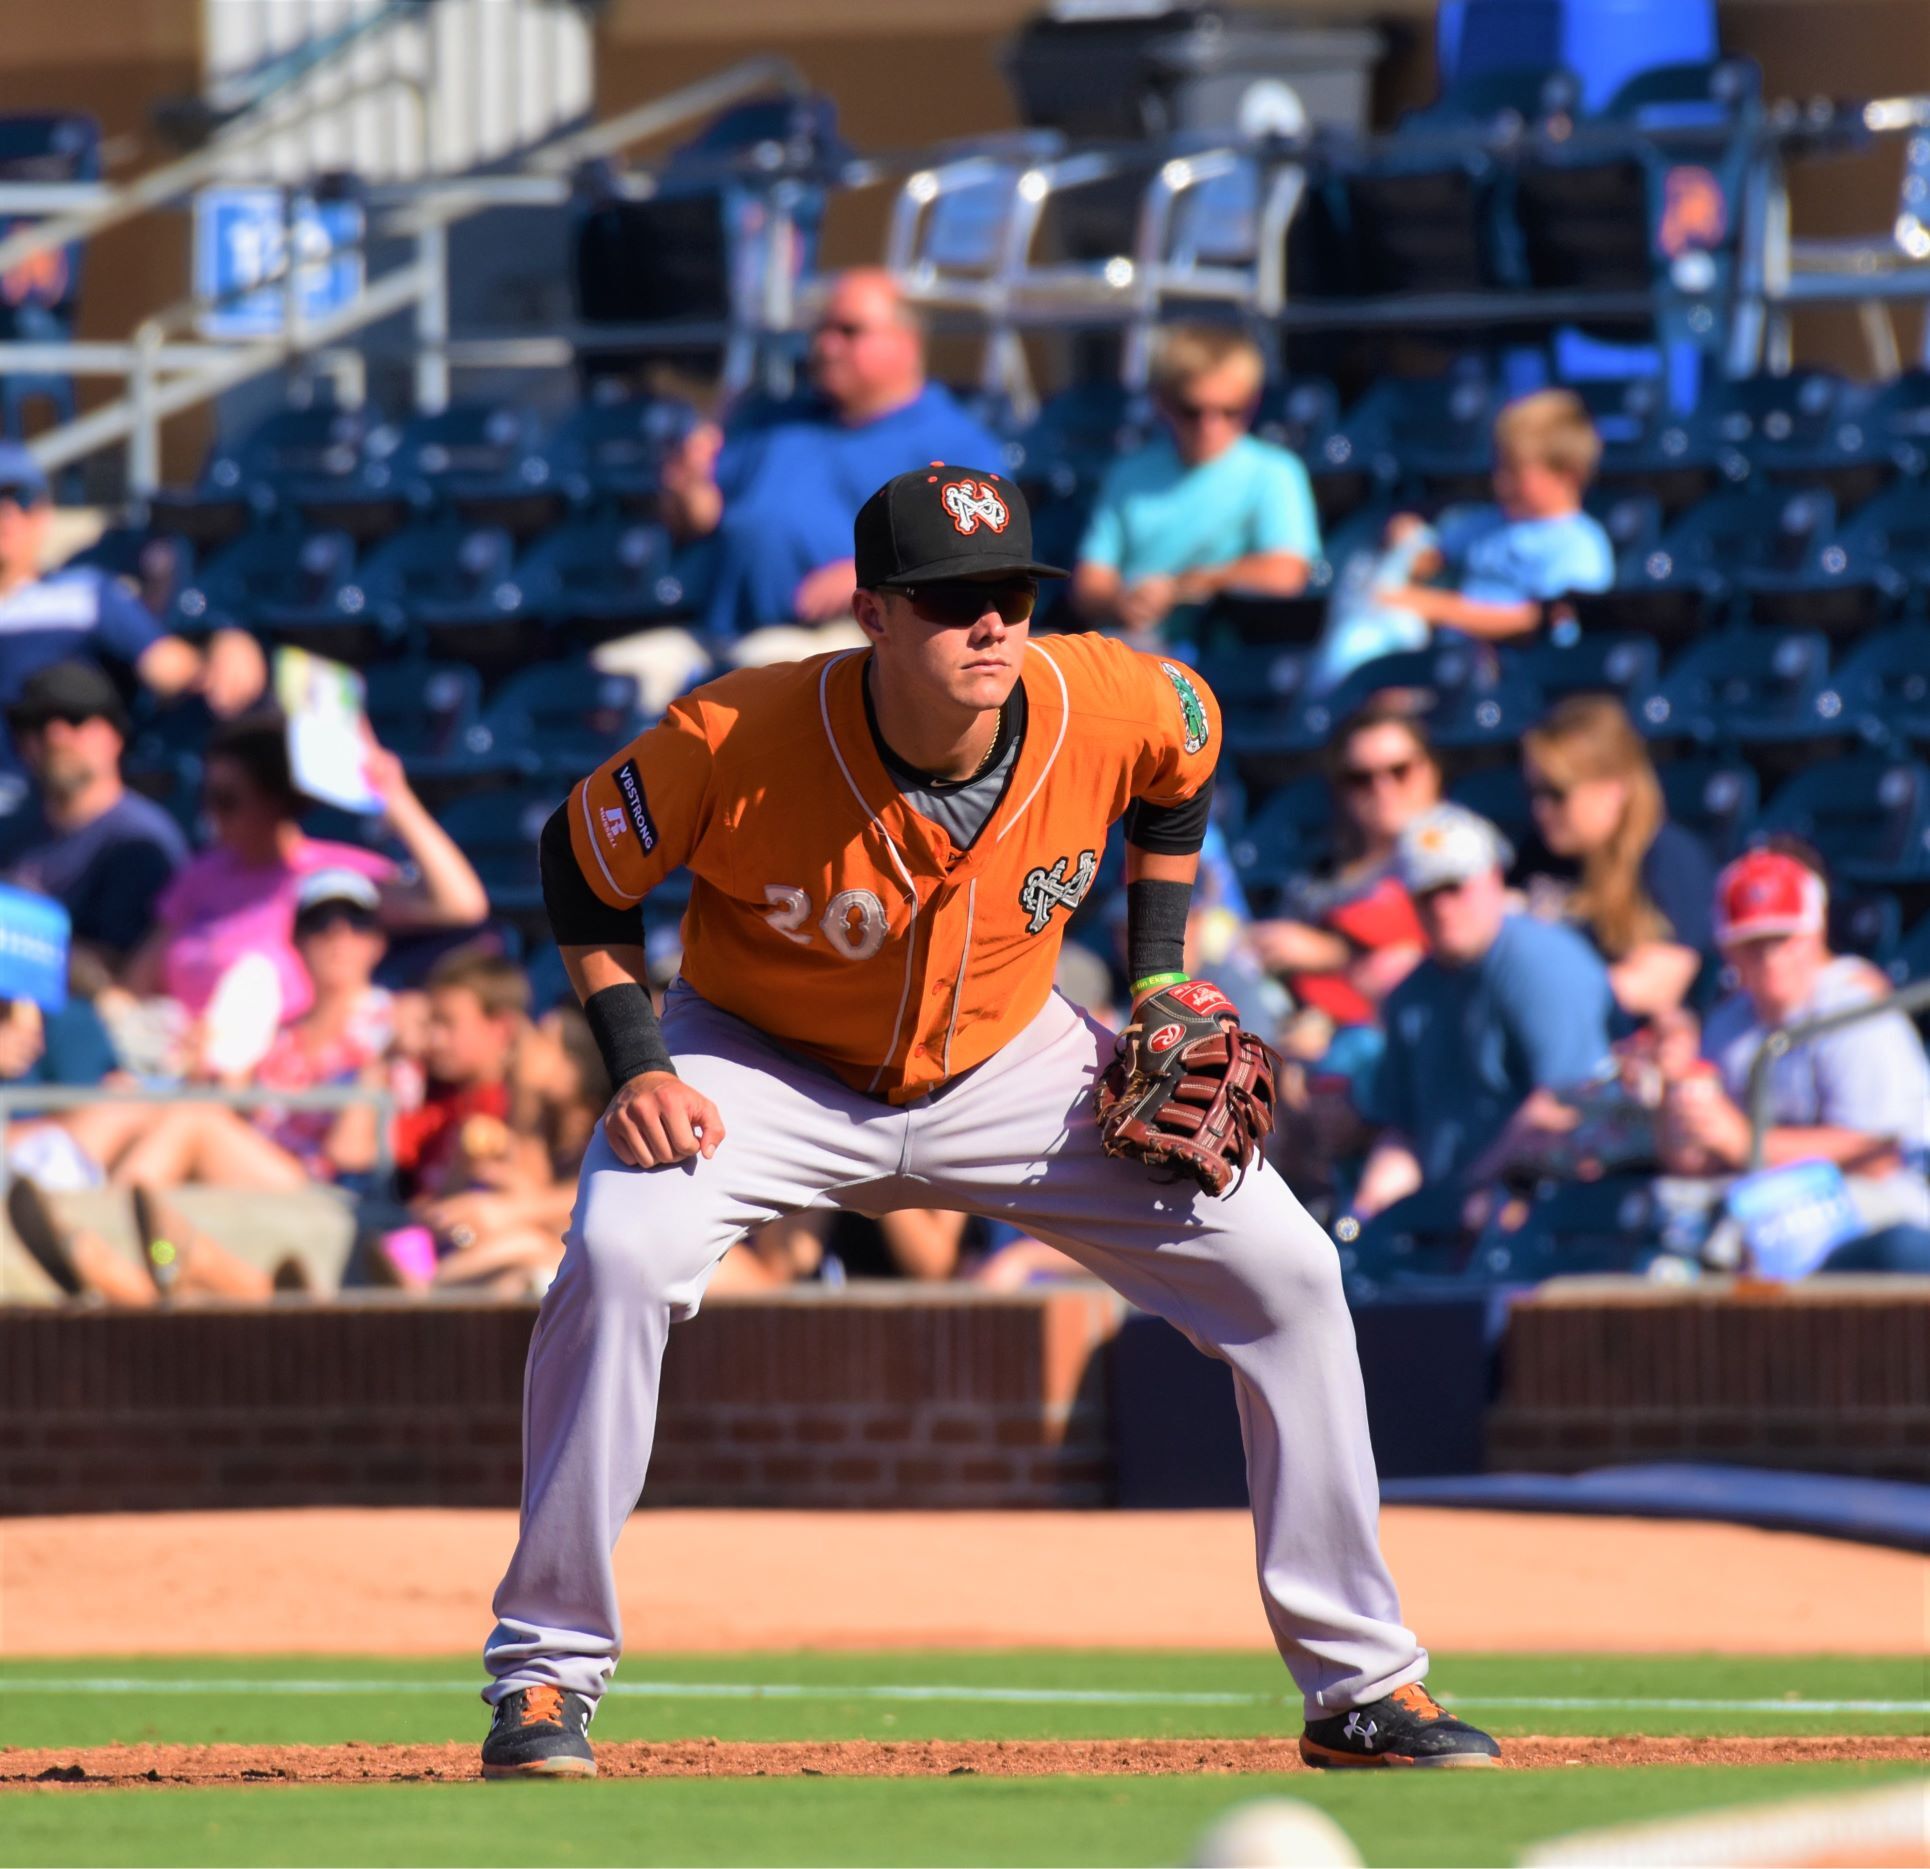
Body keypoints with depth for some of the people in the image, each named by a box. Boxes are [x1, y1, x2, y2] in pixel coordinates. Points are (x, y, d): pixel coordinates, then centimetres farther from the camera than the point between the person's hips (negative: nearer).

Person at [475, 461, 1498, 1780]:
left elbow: (1184, 770, 3)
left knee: (1287, 1271, -7)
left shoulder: (1116, 709, -23)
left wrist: (1159, 980, 0)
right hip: (769, 1067, -3)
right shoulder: (736, 744, -31)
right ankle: (547, 1672, -15)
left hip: (1010, 1067, 3)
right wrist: (637, 1068, -21)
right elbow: (585, 866, -12)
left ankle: (1363, 1683, 6)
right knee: (622, 1259, -31)